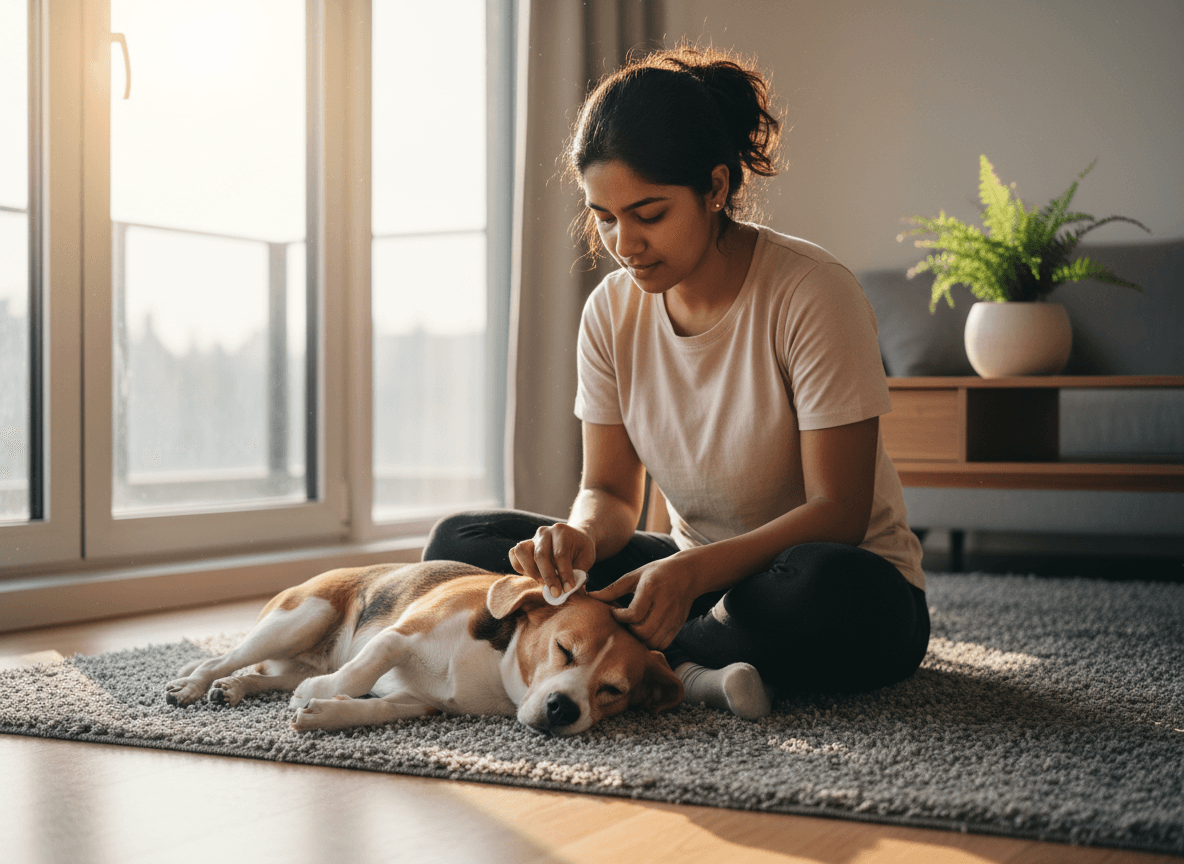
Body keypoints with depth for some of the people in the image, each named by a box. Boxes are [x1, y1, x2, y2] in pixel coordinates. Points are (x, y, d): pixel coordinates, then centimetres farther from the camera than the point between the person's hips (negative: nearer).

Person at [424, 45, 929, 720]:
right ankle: (690, 666, -23)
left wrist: (693, 570, -35)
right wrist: (581, 536, -24)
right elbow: (611, 491, 1)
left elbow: (838, 511, -20)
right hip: (699, 579, 5)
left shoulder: (813, 293, -18)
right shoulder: (612, 311, -2)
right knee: (459, 543, -10)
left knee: (834, 588, -42)